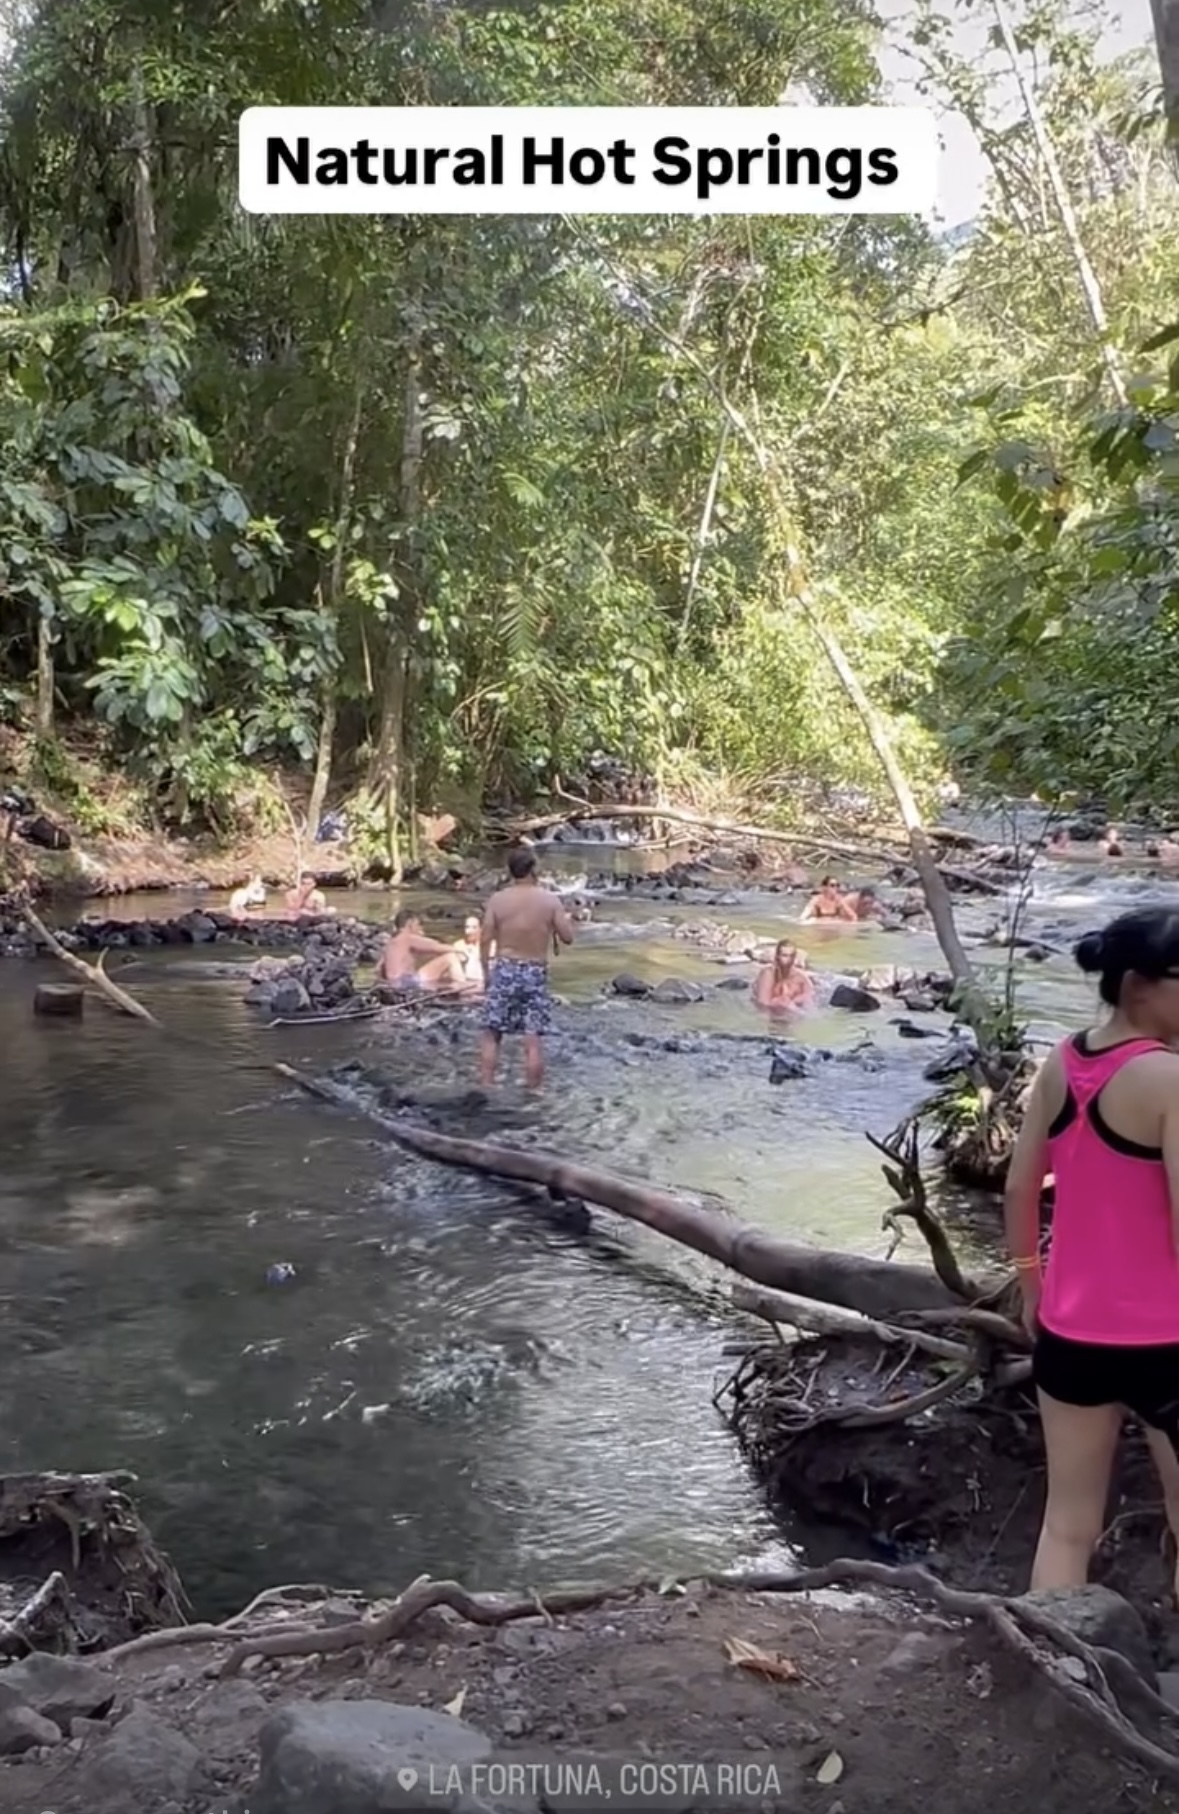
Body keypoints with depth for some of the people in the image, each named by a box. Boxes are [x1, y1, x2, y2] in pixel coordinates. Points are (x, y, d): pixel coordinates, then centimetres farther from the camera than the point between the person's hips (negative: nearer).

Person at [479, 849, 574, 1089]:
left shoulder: (497, 900, -4)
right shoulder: (550, 900, -4)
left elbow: (485, 939, -3)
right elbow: (568, 937, -2)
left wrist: (486, 972, 7)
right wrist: (565, 921, 19)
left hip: (504, 970, 0)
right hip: (536, 973, 0)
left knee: (491, 1035, 8)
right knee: (534, 1040, 3)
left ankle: (486, 1090, 8)